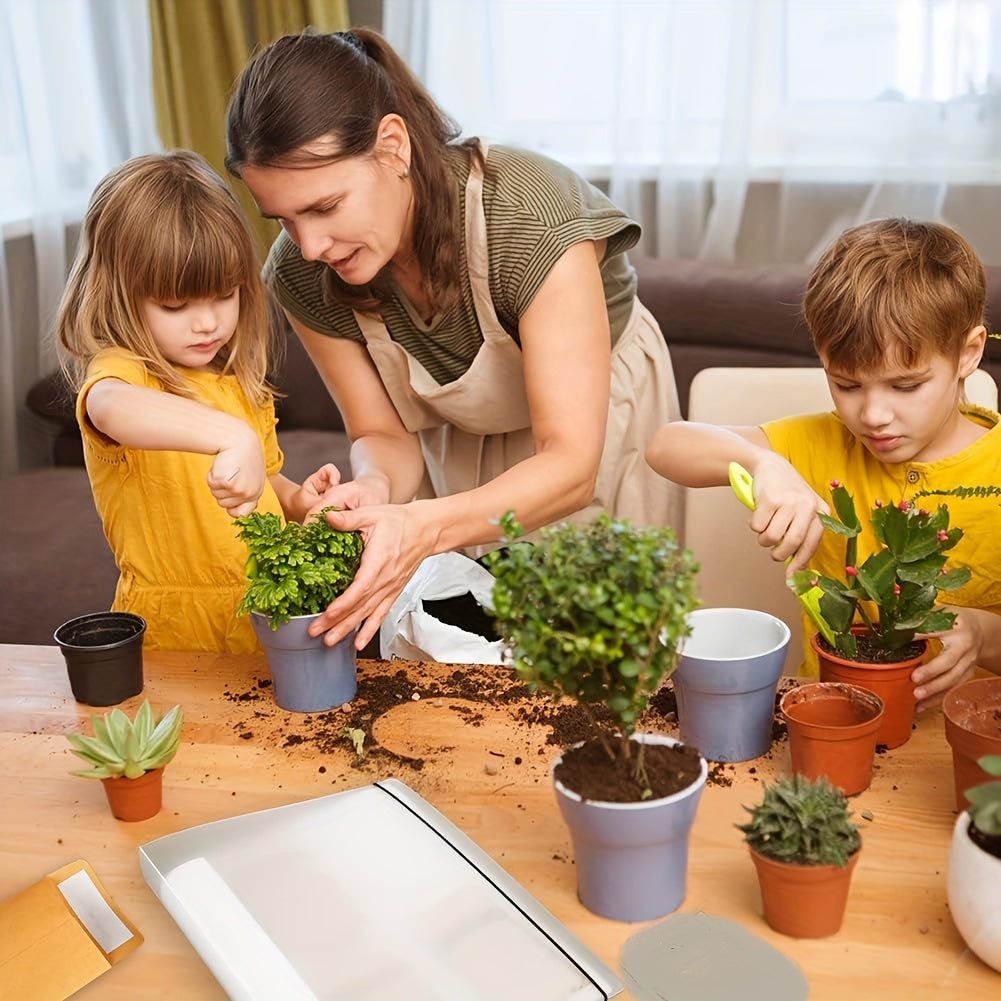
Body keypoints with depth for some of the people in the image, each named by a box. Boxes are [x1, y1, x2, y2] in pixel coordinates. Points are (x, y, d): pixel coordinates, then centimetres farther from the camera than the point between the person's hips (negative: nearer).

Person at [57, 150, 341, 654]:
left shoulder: (241, 385, 12)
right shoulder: (119, 370, -8)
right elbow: (111, 407, -34)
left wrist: (298, 500, 5)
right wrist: (231, 437, -48)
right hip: (173, 631, -4)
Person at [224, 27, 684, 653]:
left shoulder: (531, 217, -36)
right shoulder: (301, 274, -21)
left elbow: (570, 465, -37)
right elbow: (383, 434, -11)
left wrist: (423, 527, -54)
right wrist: (375, 486, -37)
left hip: (597, 422, -3)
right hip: (458, 450, 3)